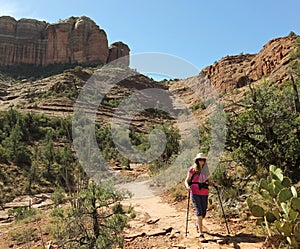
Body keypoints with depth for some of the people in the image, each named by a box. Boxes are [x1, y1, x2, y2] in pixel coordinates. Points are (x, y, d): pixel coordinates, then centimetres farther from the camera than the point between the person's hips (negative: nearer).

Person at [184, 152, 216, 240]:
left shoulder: (206, 171, 11)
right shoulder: (192, 169, 0)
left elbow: (208, 182, 15)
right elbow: (186, 181, 3)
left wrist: (213, 184, -6)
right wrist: (187, 186, -17)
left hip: (204, 193, 4)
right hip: (195, 193, -4)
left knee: (203, 213, 10)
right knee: (199, 212, -11)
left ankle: (197, 223, 43)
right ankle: (201, 233, -4)